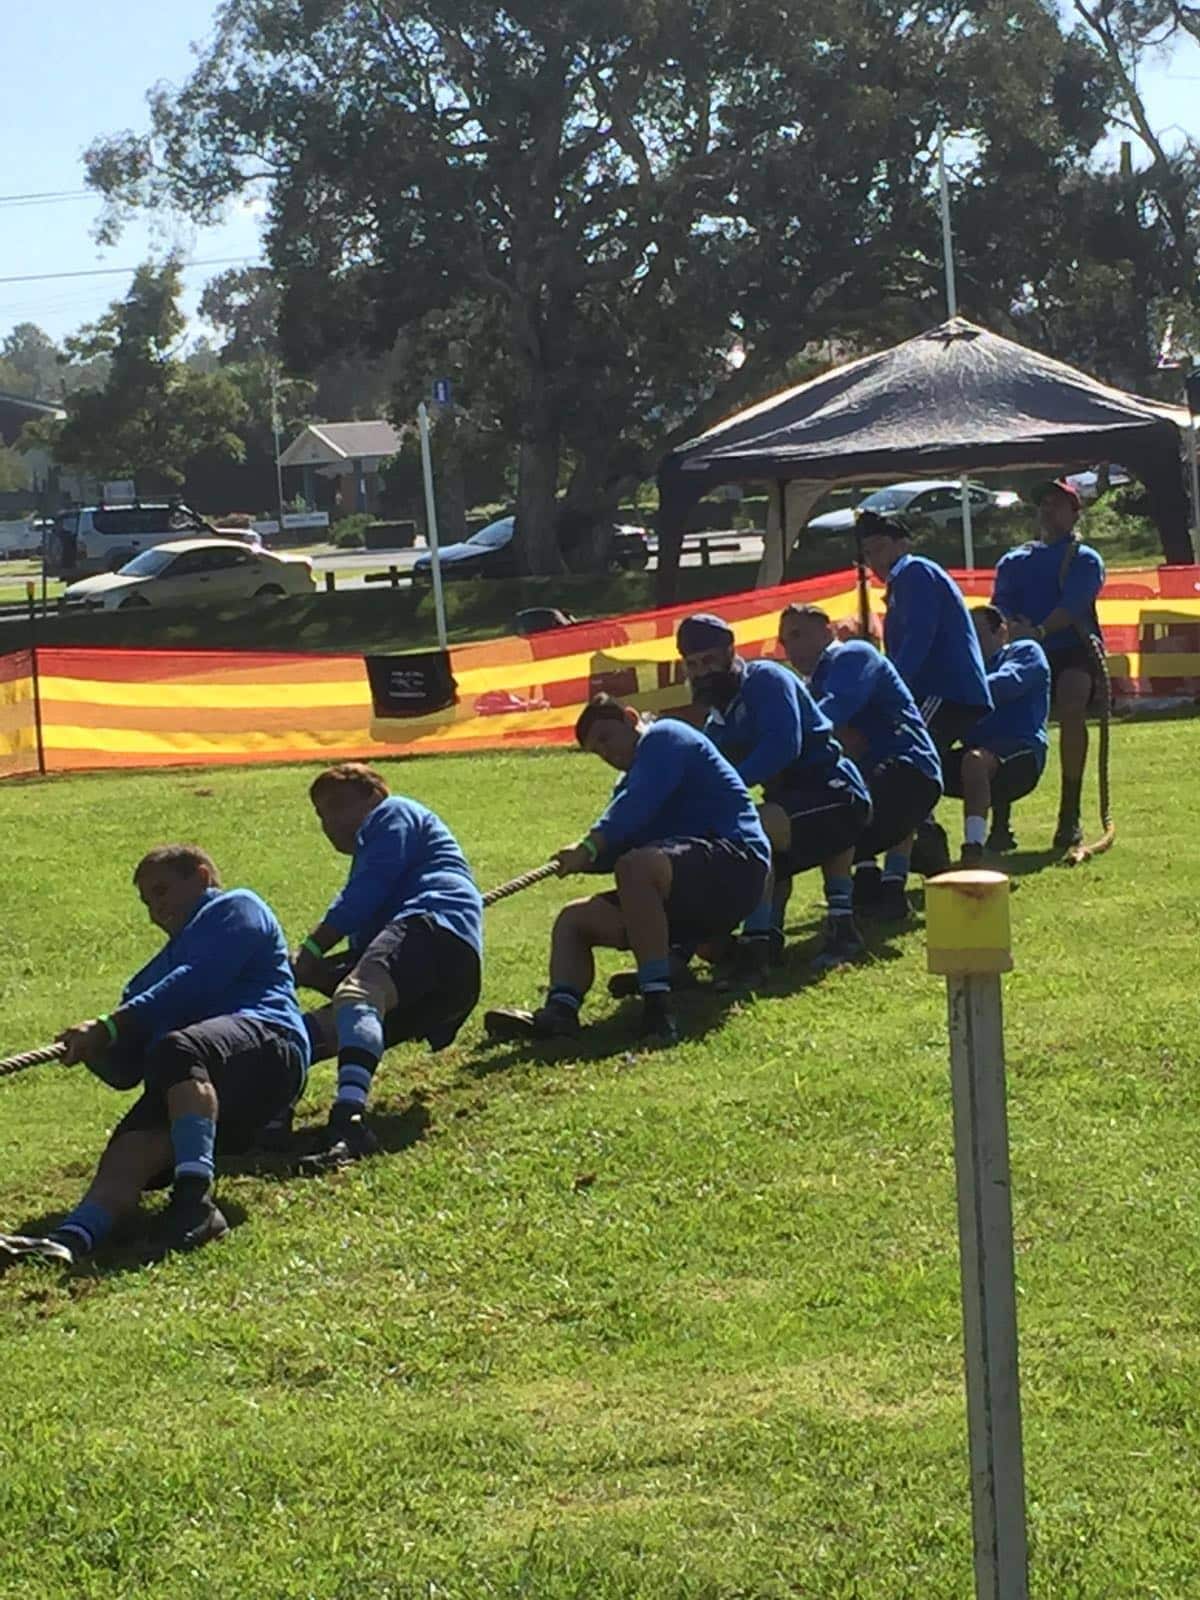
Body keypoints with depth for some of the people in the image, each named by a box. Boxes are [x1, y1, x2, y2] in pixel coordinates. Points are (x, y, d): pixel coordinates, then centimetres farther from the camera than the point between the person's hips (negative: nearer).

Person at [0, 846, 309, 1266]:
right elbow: (125, 1071, 30)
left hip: (265, 1041, -7)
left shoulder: (235, 908, 19)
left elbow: (196, 982, -3)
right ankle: (71, 1240, -50)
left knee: (177, 1049, -38)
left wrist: (109, 1028, -8)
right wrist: (93, 1050, 5)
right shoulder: (163, 967, 41)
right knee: (131, 1149, -24)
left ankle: (196, 1202, -52)